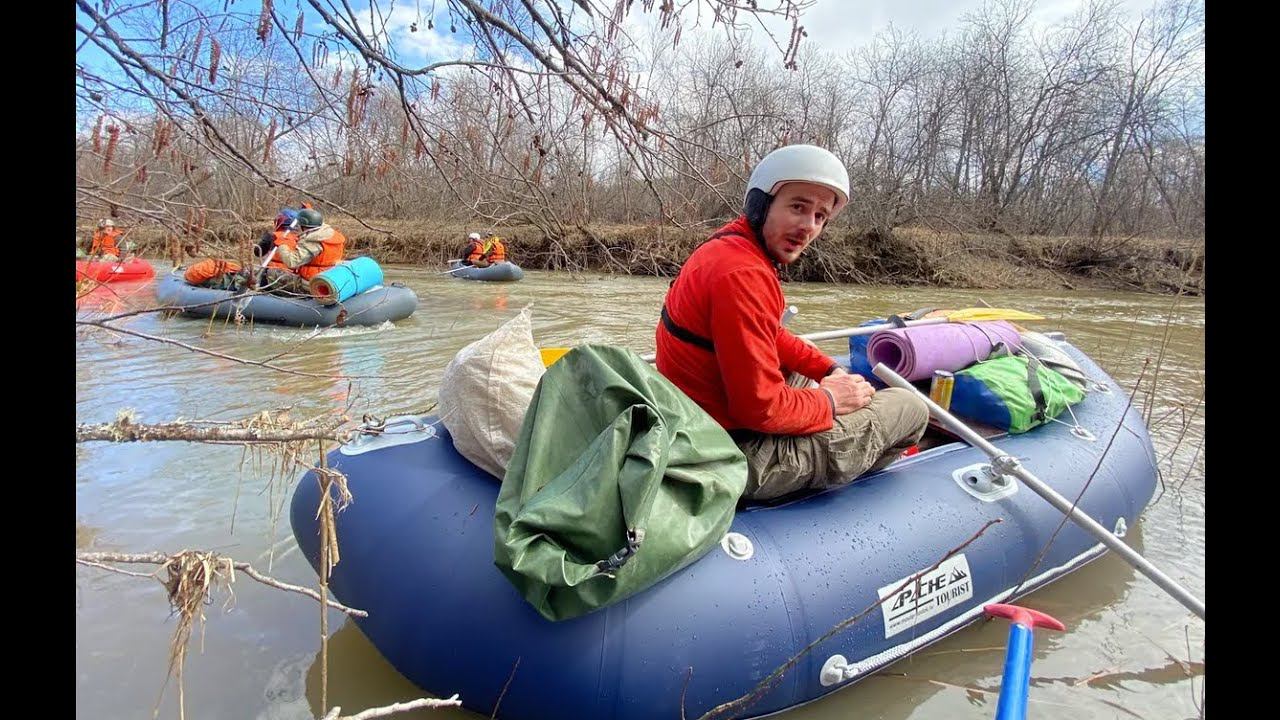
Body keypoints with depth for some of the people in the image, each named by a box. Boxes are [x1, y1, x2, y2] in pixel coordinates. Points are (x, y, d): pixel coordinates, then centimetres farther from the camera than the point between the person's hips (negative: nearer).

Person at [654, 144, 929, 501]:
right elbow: (762, 409, -27)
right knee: (911, 407, 4)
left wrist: (830, 370, 9)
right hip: (742, 462, -10)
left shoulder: (726, 245, 6)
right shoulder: (742, 274, -26)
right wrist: (830, 401, -10)